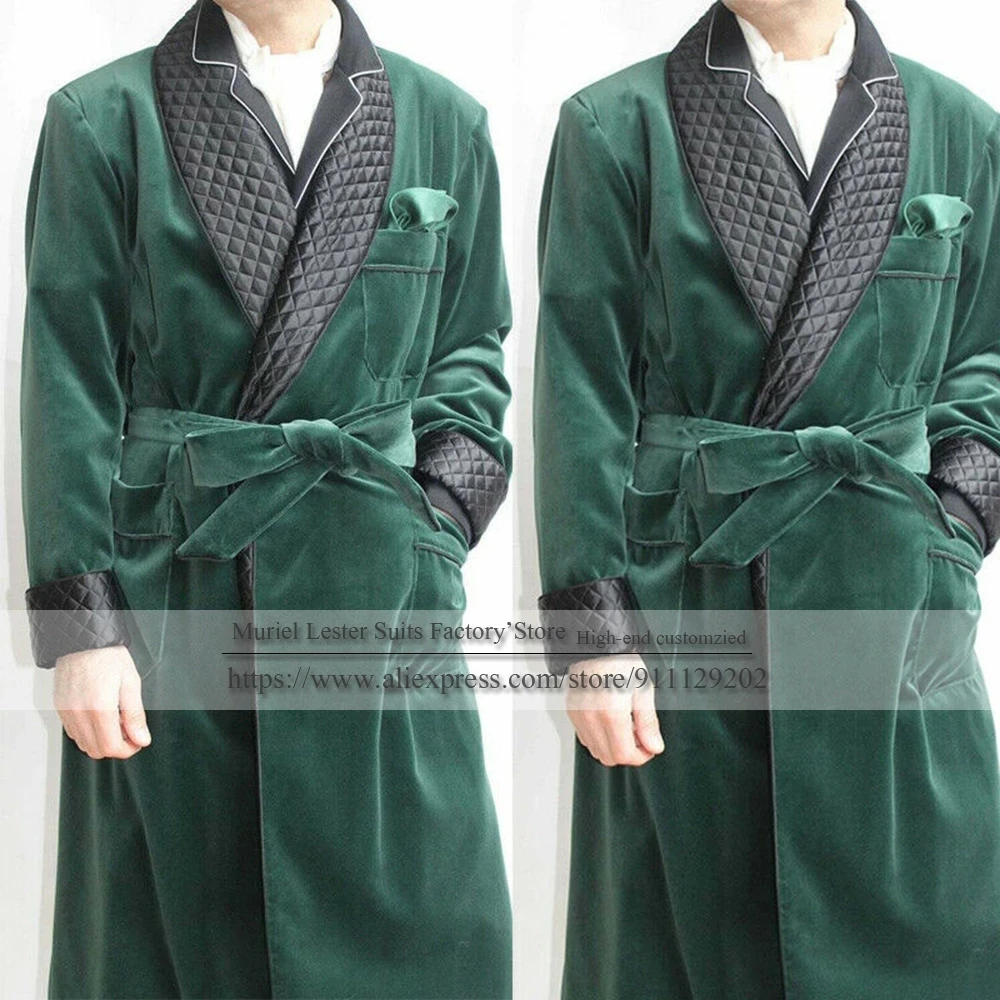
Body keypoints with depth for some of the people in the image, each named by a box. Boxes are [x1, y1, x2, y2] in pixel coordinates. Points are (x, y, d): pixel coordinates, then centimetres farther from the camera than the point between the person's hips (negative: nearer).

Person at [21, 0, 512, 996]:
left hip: (379, 579, 2)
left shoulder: (444, 121, 8)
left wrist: (440, 509, -2)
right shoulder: (103, 119, 1)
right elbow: (70, 390, -3)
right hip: (169, 586, -1)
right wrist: (78, 619, -8)